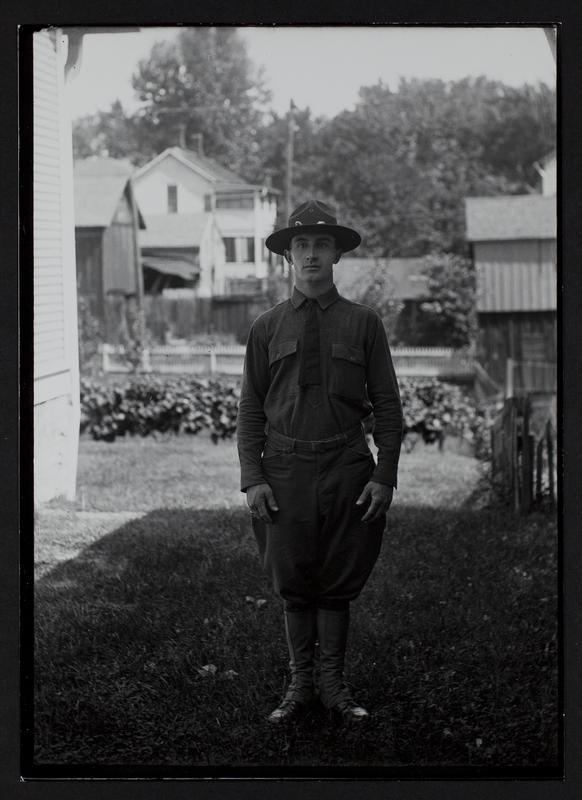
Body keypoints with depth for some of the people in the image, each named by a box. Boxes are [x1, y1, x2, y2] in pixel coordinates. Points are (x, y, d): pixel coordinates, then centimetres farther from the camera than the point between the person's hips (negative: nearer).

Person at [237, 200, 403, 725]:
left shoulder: (363, 323, 3)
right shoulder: (267, 327, 6)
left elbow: (387, 406, 4)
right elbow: (250, 409, 7)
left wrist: (385, 475, -4)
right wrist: (252, 477, -3)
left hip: (347, 469, -1)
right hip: (285, 469, 1)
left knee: (338, 583, 7)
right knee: (294, 583, 8)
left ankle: (334, 684, 20)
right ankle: (300, 685, 20)